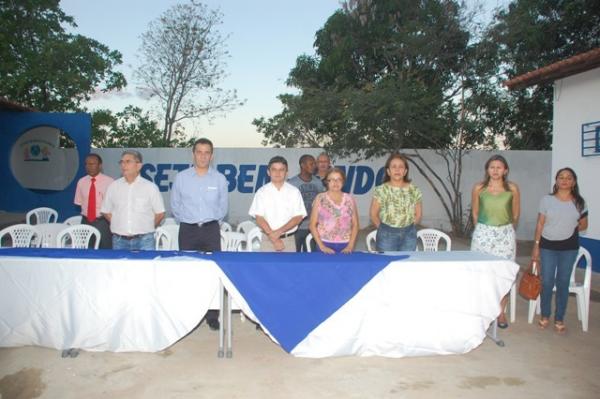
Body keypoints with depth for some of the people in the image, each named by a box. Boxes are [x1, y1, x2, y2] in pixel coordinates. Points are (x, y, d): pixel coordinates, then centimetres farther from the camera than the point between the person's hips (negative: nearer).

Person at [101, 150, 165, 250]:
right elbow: (106, 211, 14)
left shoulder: (150, 187, 0)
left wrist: (146, 228, 7)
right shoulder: (113, 186, 7)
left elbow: (160, 213, 3)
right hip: (119, 240, 2)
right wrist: (120, 226, 8)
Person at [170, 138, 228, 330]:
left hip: (211, 230, 0)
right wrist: (186, 220, 10)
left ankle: (212, 316, 5)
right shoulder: (181, 177, 2)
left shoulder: (219, 179, 4)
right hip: (188, 230, 0)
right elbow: (175, 205, 10)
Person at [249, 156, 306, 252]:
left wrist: (280, 231, -14)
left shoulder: (294, 192, 2)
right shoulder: (262, 192, 1)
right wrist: (273, 237, -13)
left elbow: (298, 217, -2)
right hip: (268, 239, 0)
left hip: (289, 239, 1)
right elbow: (259, 218, -4)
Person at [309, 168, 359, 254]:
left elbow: (355, 225, 8)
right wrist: (321, 246, -7)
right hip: (325, 244, -1)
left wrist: (350, 246, -3)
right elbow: (313, 225, 1)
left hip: (345, 247, 1)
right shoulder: (320, 198, 2)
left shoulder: (349, 199, 7)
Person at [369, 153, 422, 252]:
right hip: (387, 235, -2)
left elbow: (418, 214, 10)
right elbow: (373, 214, 0)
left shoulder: (414, 190, 3)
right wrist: (384, 229, 3)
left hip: (408, 234, 3)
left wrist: (407, 227, 5)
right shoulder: (381, 190, -5)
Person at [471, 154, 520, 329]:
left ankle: (501, 312, 14)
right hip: (483, 234, 0)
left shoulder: (512, 188, -2)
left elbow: (516, 214, 10)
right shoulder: (479, 188, -2)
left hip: (505, 234, 0)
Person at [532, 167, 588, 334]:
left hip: (569, 247, 1)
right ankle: (545, 316, 20)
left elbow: (583, 225, 11)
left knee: (563, 283, 7)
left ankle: (559, 319, 20)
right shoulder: (547, 200, -3)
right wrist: (536, 246, -2)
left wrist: (570, 230, -5)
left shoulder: (579, 202, 1)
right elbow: (540, 224, 0)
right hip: (548, 246, -1)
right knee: (547, 282, 2)